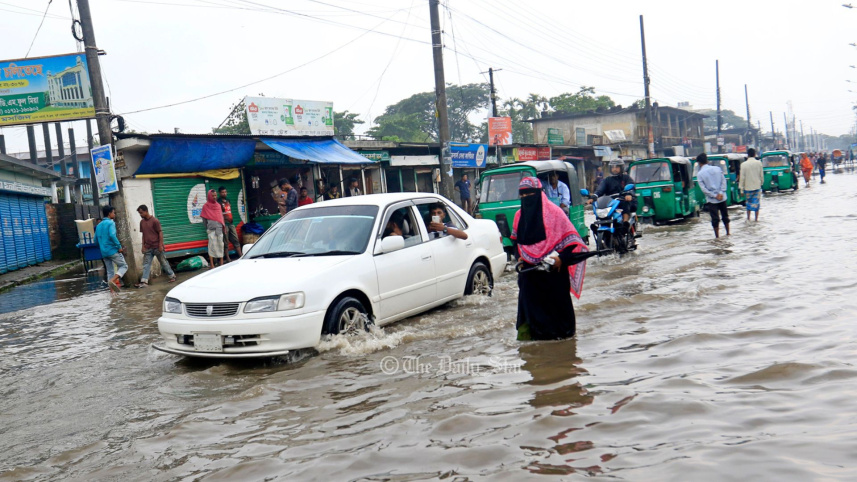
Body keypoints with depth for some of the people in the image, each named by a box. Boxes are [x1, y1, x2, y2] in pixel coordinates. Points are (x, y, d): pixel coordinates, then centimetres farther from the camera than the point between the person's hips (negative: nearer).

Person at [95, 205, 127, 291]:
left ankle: (112, 291, 8)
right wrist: (119, 247, -17)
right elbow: (112, 235, -22)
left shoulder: (99, 225, 15)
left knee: (110, 271, 11)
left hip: (104, 252, 7)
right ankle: (112, 280, -19)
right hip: (112, 250, -7)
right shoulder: (111, 223, -8)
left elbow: (96, 239, 16)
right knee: (124, 266, 2)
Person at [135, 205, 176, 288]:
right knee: (146, 264, 0)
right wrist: (143, 246, 9)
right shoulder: (142, 222, 7)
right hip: (148, 248, 6)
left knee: (163, 262, 5)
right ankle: (144, 282, -2)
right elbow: (143, 234, 13)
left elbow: (160, 233, -11)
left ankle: (172, 276, 20)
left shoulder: (154, 221, -12)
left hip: (156, 247, -6)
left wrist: (160, 245, -14)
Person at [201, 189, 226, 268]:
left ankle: (221, 263, 11)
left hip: (219, 228, 5)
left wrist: (223, 227, 13)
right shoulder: (206, 206, 2)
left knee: (220, 245, 5)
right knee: (212, 245, -7)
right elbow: (204, 219, 1)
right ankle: (211, 264, -5)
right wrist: (207, 228, -5)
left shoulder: (218, 205, 16)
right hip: (212, 229, -5)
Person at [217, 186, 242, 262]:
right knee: (226, 243, -2)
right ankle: (228, 259, 2)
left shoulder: (228, 200, 17)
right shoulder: (218, 202, -6)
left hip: (231, 224, 7)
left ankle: (241, 256, 8)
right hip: (224, 224, -7)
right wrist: (223, 226, -16)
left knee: (236, 241, 6)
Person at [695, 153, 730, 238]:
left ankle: (717, 236, 8)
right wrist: (721, 193, -6)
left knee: (715, 218, 3)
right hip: (722, 198, 4)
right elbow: (723, 181, -1)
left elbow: (703, 188, -14)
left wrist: (715, 196, -10)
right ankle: (728, 233, 30)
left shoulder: (700, 174, -10)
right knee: (725, 215, 18)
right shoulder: (717, 169, 2)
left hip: (711, 200, -4)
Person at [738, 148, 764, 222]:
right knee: (756, 203, 7)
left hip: (747, 187, -1)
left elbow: (742, 177, -7)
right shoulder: (759, 163, -4)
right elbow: (761, 175, 4)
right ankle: (756, 219, 11)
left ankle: (748, 218, 14)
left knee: (749, 202, 13)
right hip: (757, 186, 1)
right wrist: (761, 182, 20)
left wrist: (741, 188, -2)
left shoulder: (744, 164, -9)